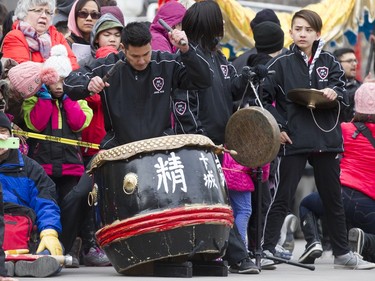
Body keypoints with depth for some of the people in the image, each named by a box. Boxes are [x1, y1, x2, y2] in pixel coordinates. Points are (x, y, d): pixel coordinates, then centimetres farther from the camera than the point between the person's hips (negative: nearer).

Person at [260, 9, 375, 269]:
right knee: (282, 198, -2)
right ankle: (267, 250, 2)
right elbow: (264, 98, -1)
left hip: (327, 139, 3)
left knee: (333, 198, 11)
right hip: (294, 140, -3)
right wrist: (276, 127, -9)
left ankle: (342, 253, 19)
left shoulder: (329, 62, 9)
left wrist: (334, 92, -16)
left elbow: (342, 89, 6)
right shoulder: (281, 63, 1)